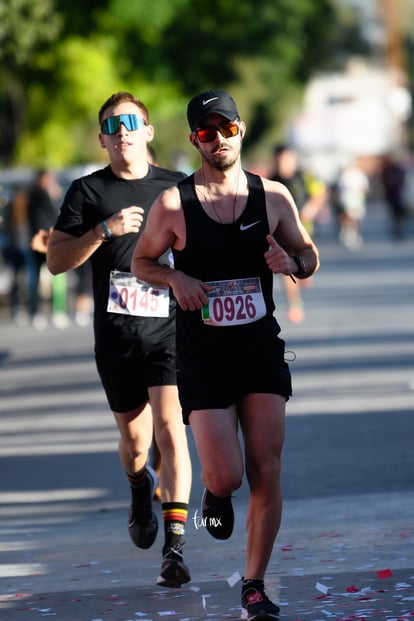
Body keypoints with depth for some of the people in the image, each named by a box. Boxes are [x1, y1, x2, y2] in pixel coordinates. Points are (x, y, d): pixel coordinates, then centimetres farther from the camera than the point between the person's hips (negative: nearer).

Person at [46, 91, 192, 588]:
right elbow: (55, 260, -4)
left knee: (170, 429, -15)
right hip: (115, 335, 1)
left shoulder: (175, 187, 6)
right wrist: (105, 230, -15)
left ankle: (174, 549, -17)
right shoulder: (87, 192, 3)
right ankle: (140, 487, 48)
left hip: (169, 327, -1)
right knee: (134, 438, 10)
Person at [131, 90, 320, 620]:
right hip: (202, 356, -2)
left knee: (266, 474, -2)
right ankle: (214, 494, 28)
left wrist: (292, 263, -10)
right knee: (226, 475, -11)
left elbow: (308, 254, 14)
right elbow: (141, 262, 8)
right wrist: (176, 278, -12)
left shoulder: (273, 197, 3)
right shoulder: (173, 204, -3)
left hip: (262, 349, 2)